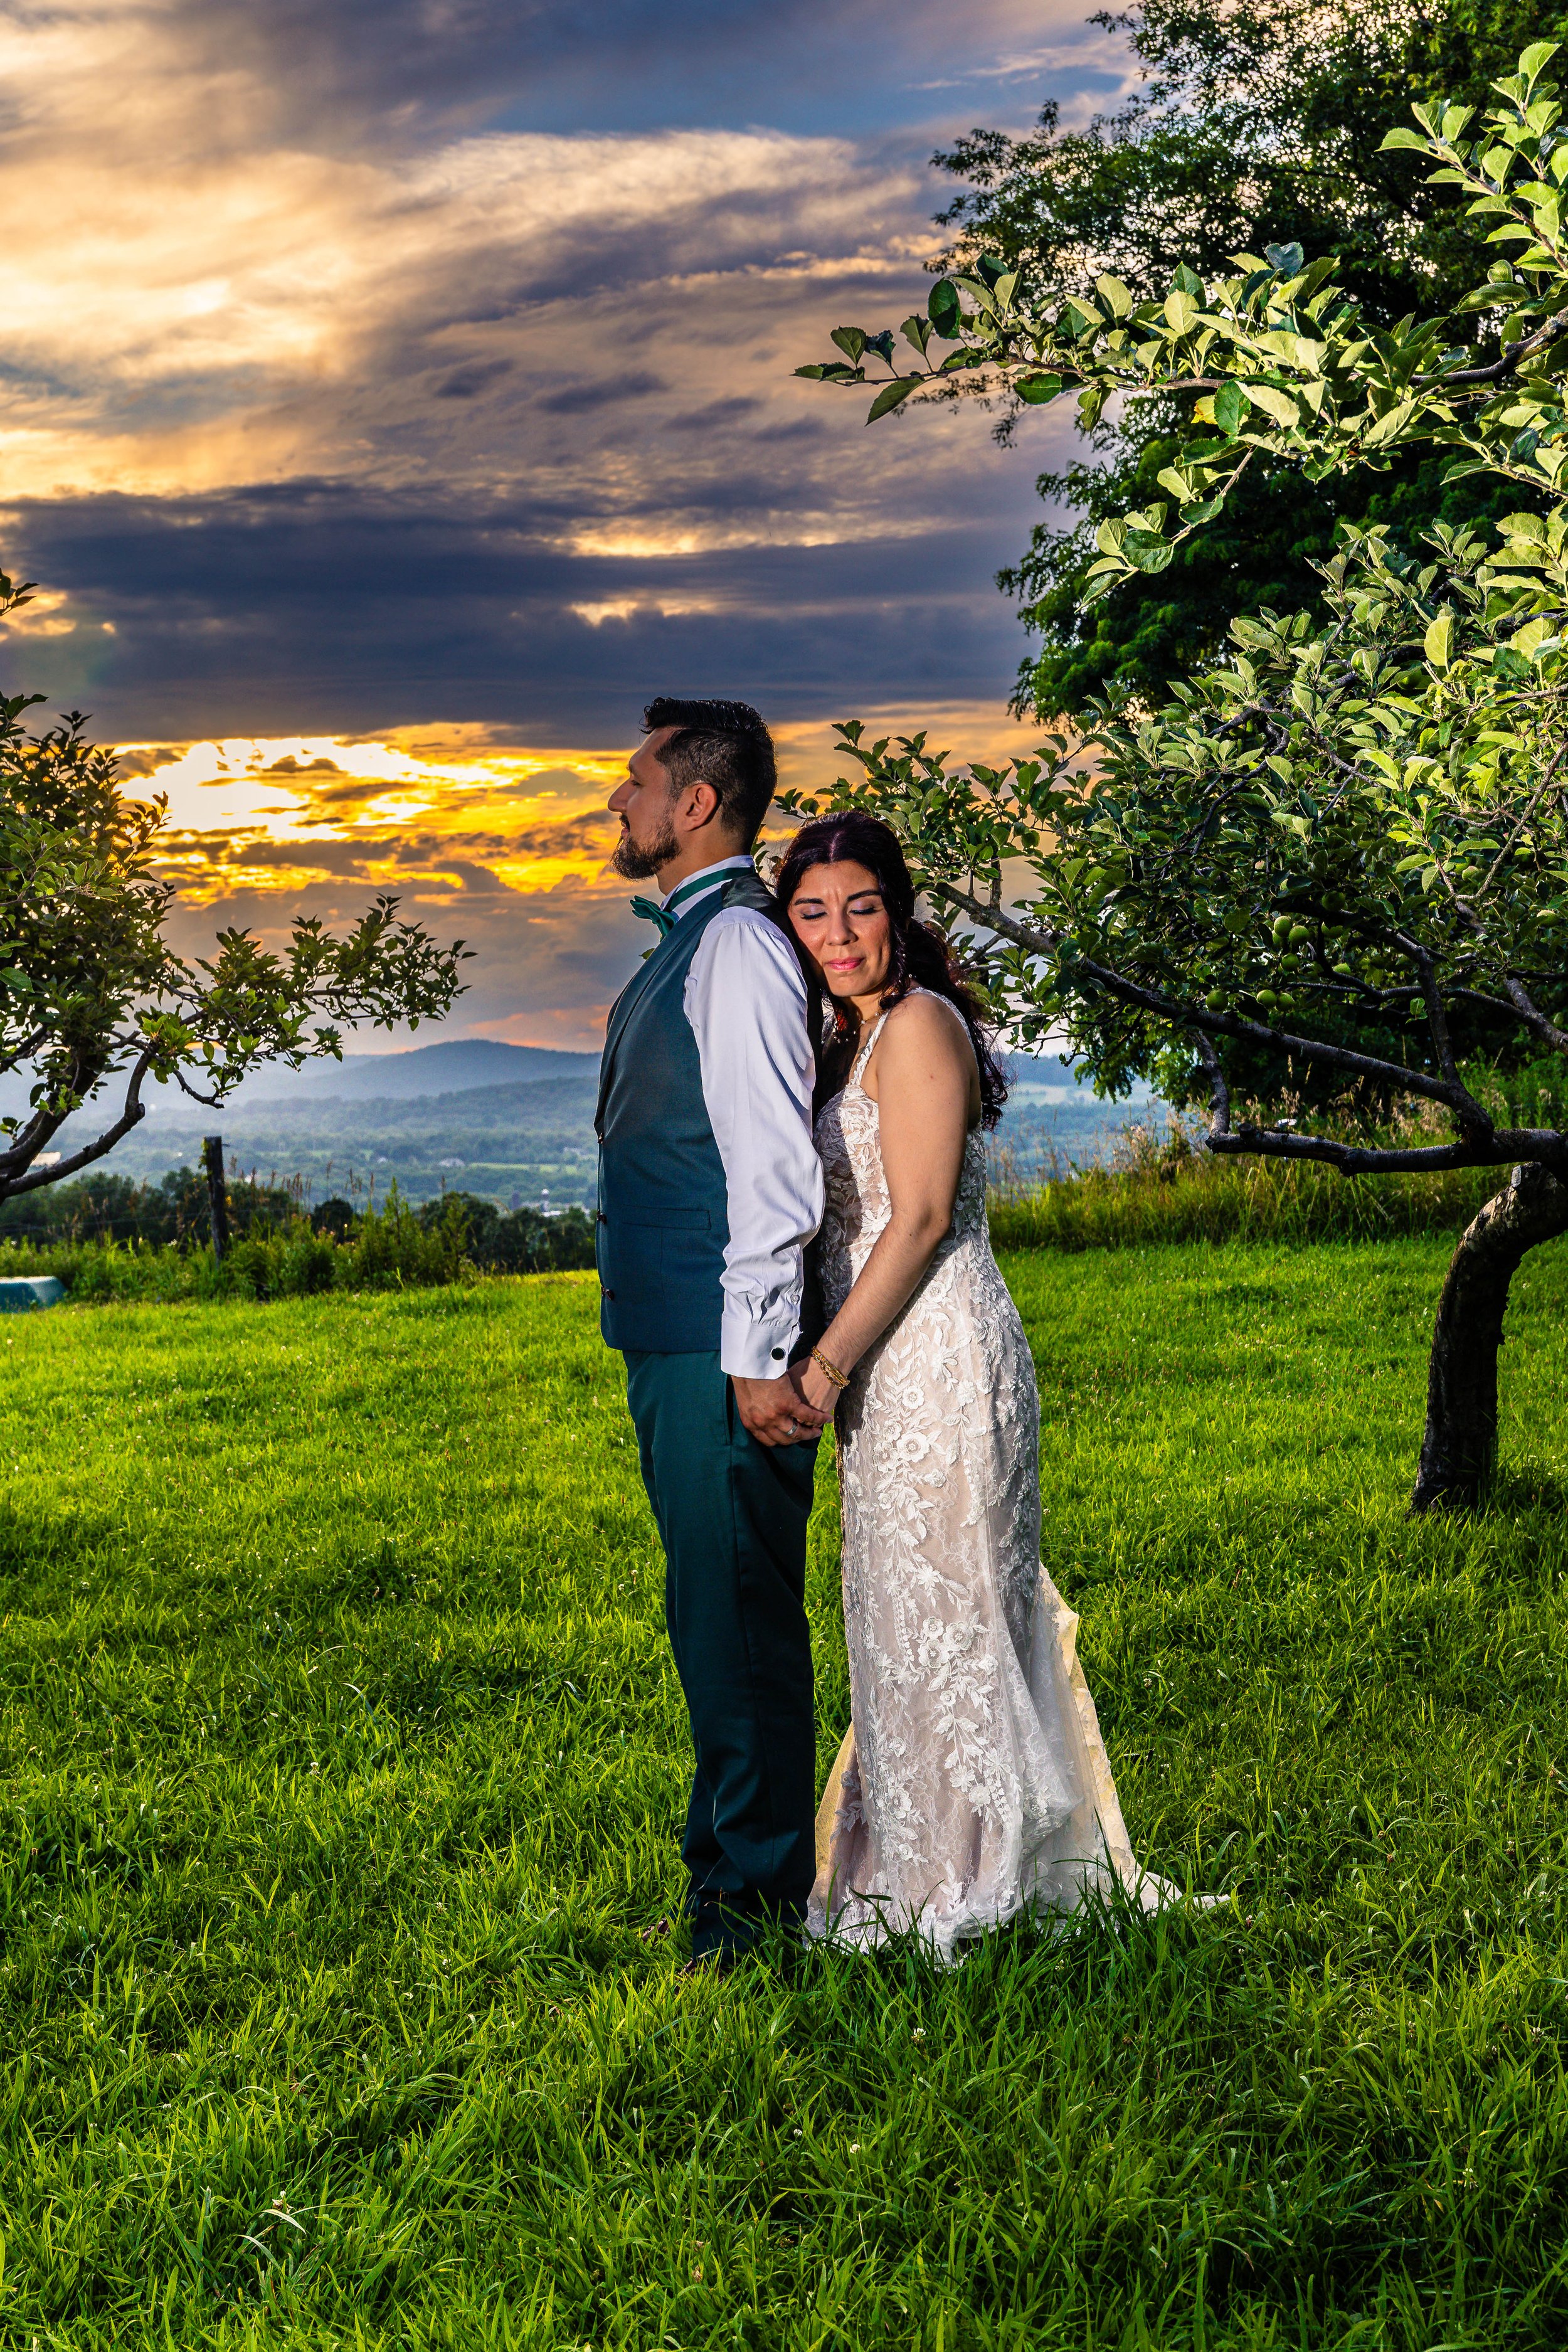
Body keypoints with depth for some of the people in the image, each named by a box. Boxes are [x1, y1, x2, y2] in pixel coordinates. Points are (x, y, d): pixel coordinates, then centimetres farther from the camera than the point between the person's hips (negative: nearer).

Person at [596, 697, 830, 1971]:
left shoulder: (739, 945, -14)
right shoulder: (683, 947, 17)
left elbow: (775, 1166, -21)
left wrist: (756, 1355, -23)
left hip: (724, 1348, -10)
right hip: (676, 1340, 10)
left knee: (739, 1617, -2)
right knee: (717, 1615, 17)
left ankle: (761, 1891, 8)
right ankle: (735, 1857, 29)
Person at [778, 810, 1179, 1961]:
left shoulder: (918, 1025, -12)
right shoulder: (859, 1035, 17)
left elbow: (921, 1219, -18)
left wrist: (825, 1366, -18)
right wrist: (835, 1362, 15)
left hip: (934, 1355, -10)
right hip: (898, 1362, 10)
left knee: (933, 1612, -2)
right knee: (917, 1615, 15)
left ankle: (943, 1887, 9)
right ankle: (922, 1864, 26)